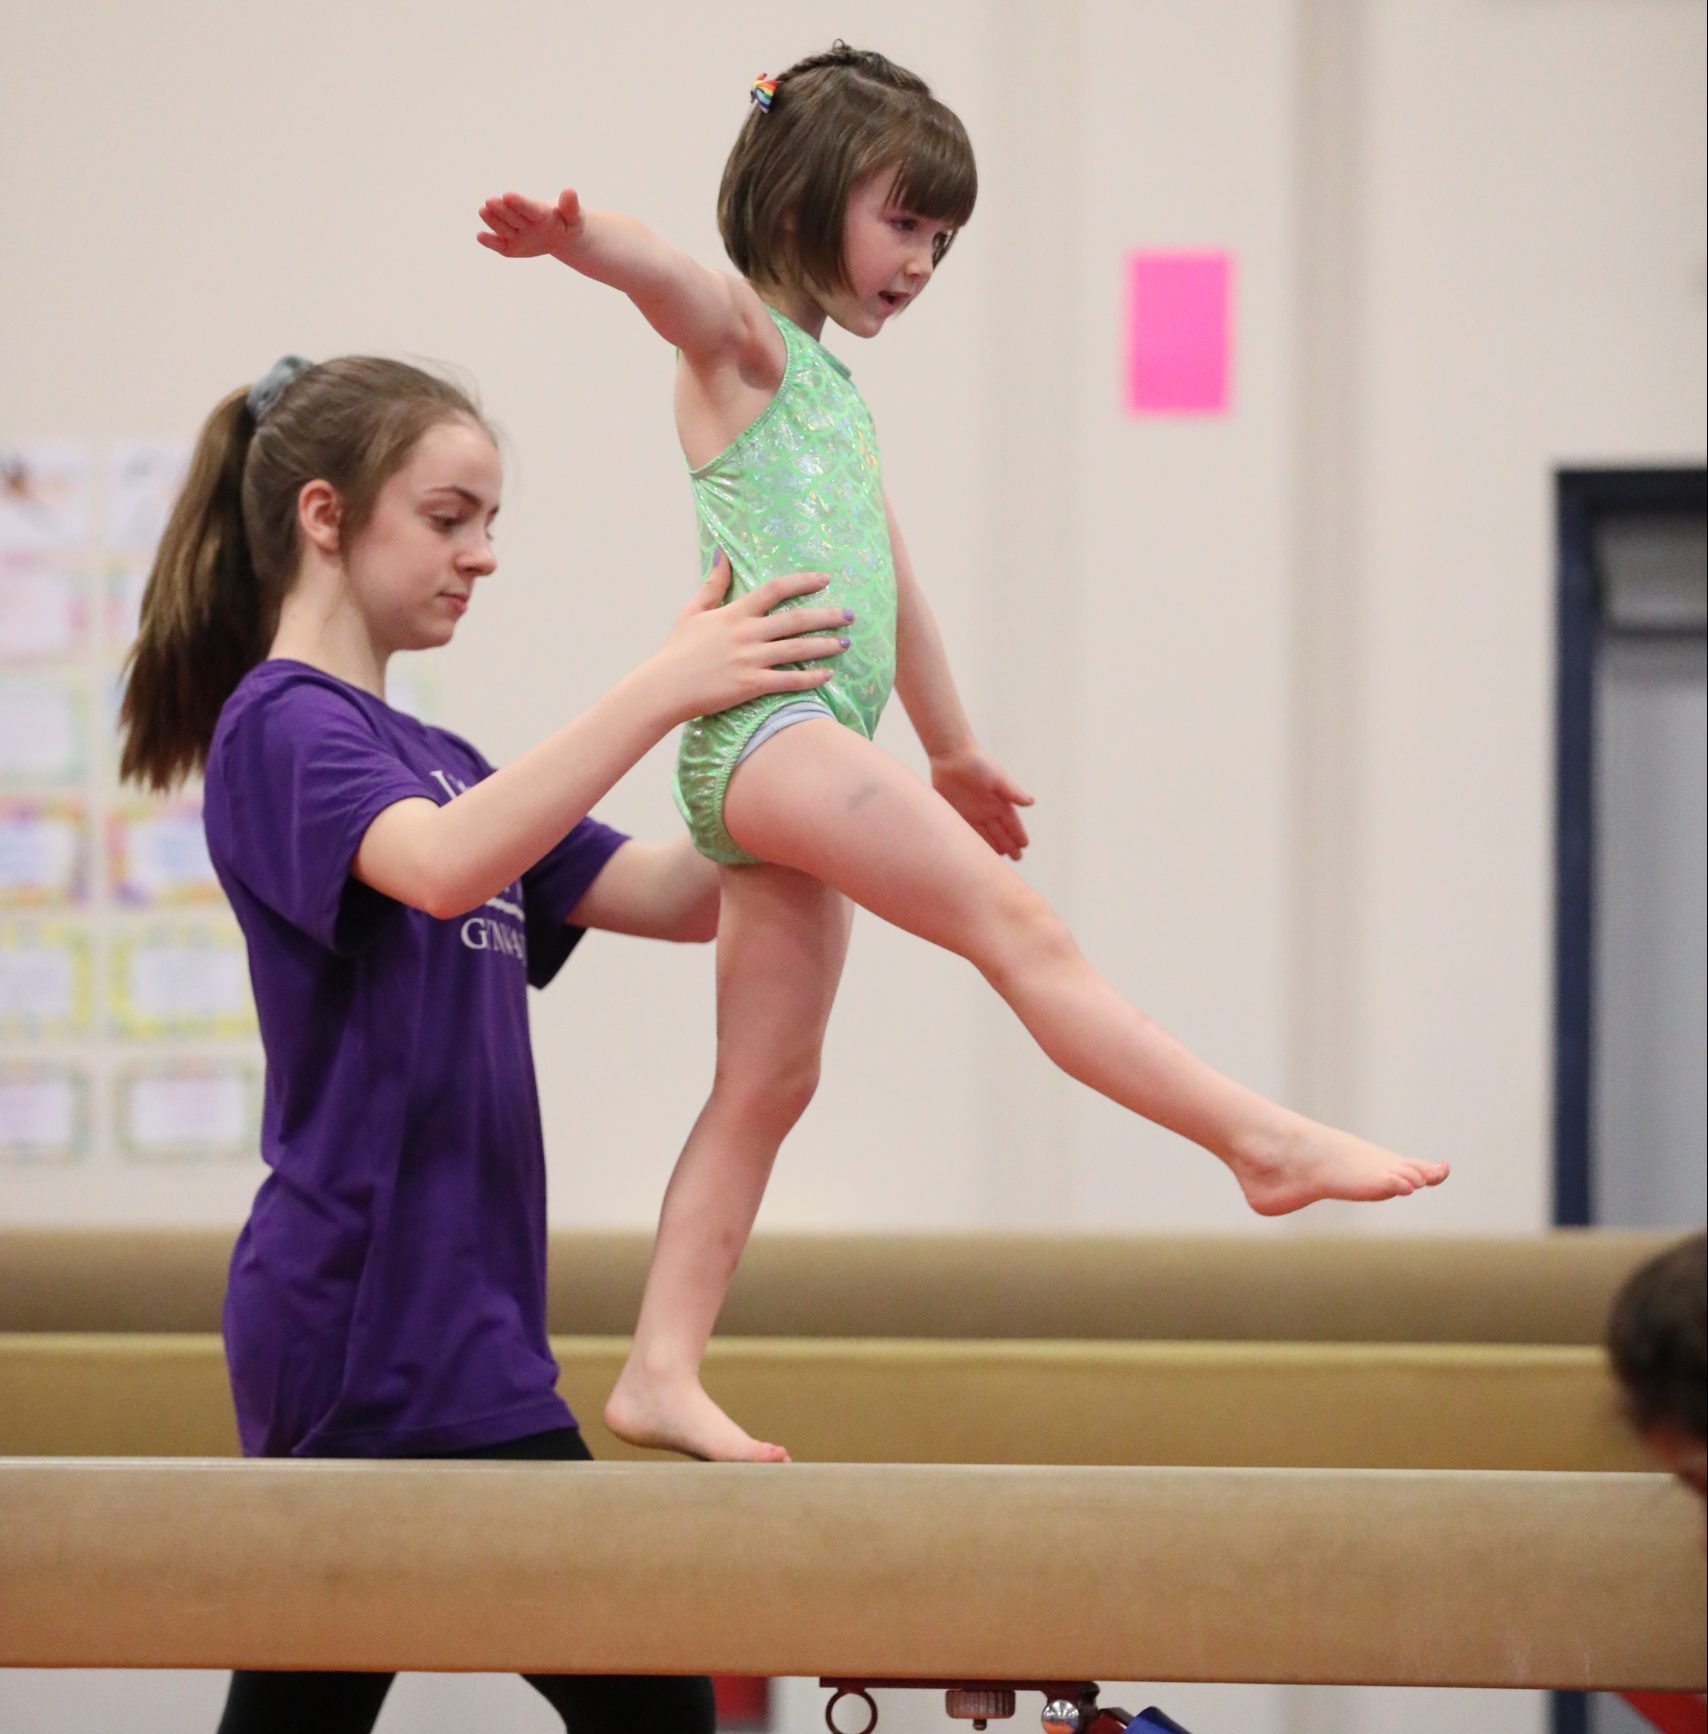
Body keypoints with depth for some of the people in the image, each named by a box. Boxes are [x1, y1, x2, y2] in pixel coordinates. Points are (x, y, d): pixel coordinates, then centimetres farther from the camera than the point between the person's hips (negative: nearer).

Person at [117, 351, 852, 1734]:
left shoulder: (435, 759, 21)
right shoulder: (283, 724, -8)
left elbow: (683, 898, 17)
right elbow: (442, 865, -29)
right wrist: (663, 689, -33)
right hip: (383, 1322, -9)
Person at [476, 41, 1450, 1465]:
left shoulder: (837, 383, 26)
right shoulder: (744, 333, 1)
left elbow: (892, 586, 35)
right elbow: (663, 271, -24)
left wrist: (956, 753, 41)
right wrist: (575, 235, -45)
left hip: (810, 758, 10)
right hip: (765, 722, -10)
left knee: (769, 1084, 4)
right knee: (1018, 923, -16)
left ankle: (664, 1375, 2)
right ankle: (1265, 1140, -20)